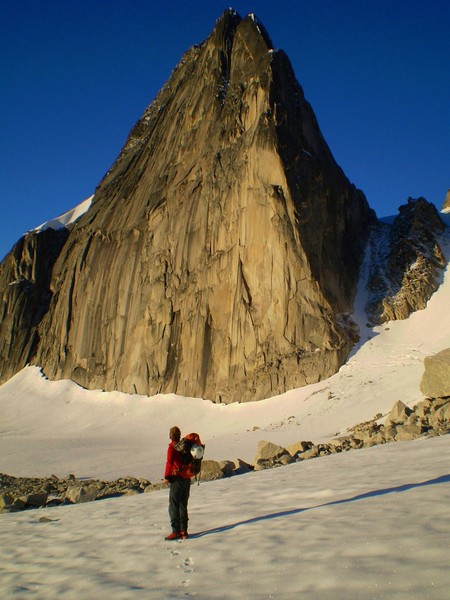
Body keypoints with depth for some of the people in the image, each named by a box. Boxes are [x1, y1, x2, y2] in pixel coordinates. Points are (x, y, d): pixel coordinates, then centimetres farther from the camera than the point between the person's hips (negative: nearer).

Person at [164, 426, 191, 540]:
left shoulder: (172, 447, -12)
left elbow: (169, 462, -21)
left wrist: (166, 477, -12)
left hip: (177, 479, -7)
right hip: (187, 479, 7)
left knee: (173, 506, 0)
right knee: (183, 506, 14)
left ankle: (176, 531, 0)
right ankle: (184, 531, 18)